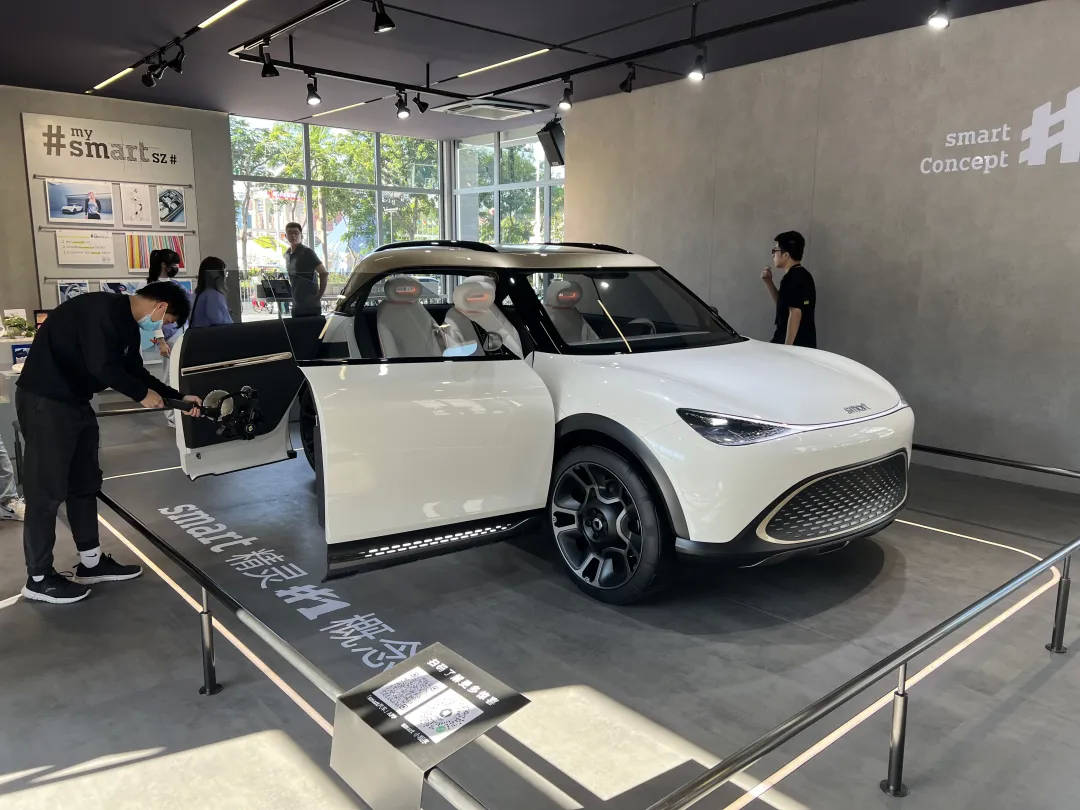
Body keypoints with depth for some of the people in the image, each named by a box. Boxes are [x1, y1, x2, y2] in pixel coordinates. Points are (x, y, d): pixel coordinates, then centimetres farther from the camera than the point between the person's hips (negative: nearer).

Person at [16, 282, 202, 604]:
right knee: (47, 489, -3)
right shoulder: (102, 309, -20)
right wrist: (142, 394, -13)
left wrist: (178, 398, 10)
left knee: (85, 482, 14)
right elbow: (102, 366, -27)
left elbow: (135, 371, 17)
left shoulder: (128, 326, 11)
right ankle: (38, 578, 9)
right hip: (45, 401, -10)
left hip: (74, 401, 10)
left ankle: (91, 562, 25)